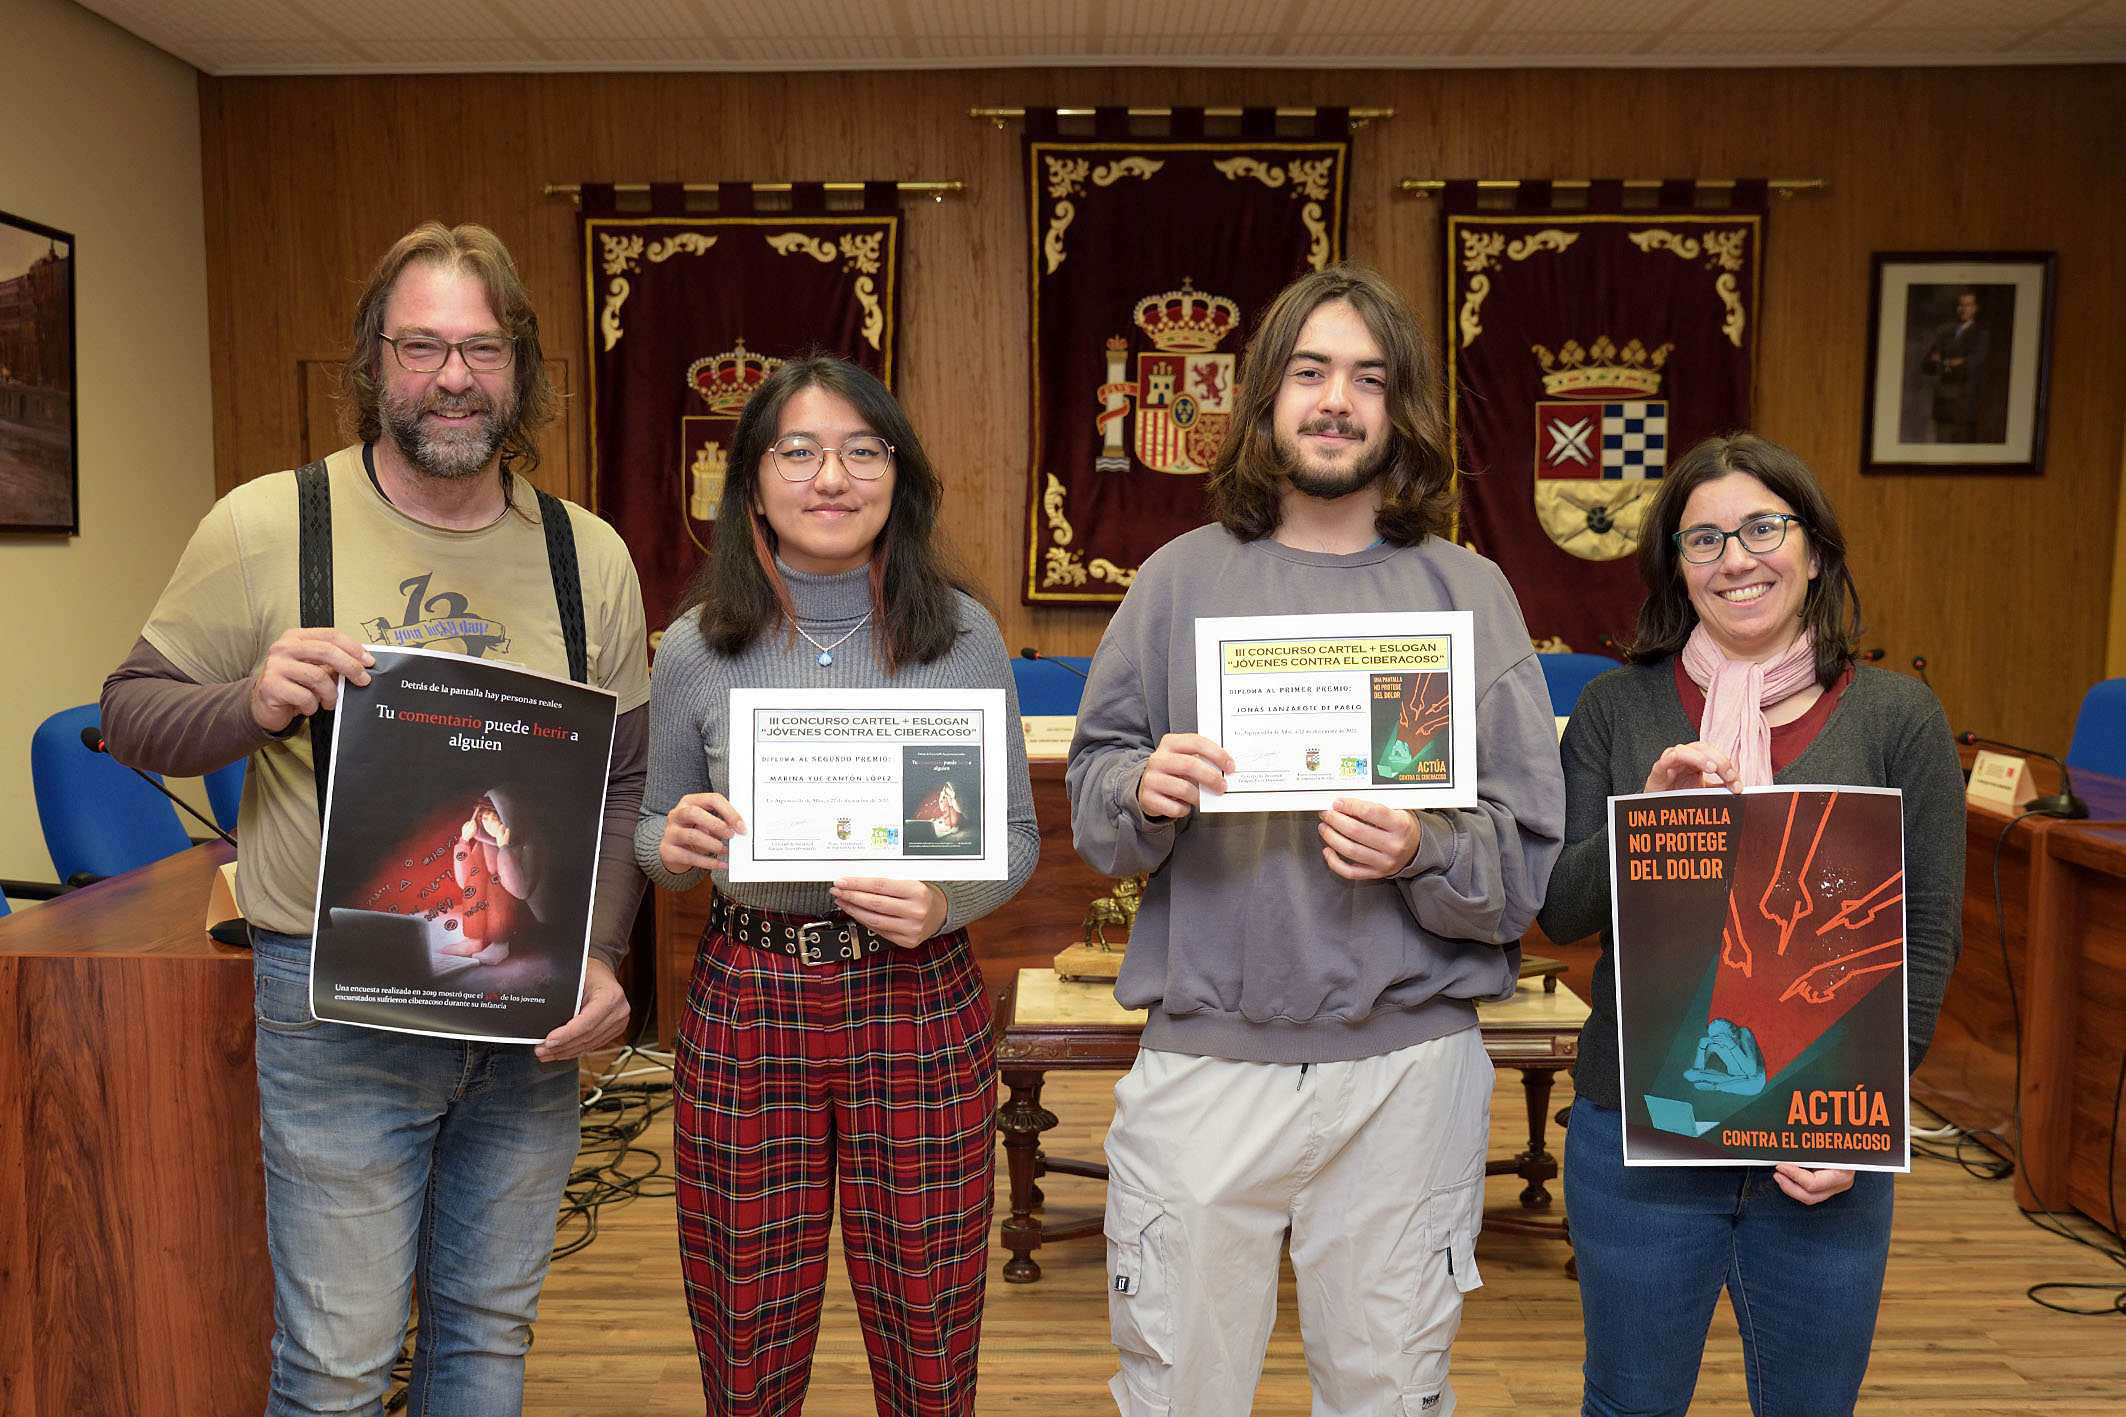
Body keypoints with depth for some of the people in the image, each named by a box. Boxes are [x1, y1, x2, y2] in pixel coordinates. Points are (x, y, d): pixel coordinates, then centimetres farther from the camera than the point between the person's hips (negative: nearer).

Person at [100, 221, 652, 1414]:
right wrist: (252, 705, -21)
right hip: (336, 1006, -2)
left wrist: (603, 959, -6)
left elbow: (627, 780, 6)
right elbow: (131, 714, 1)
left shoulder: (591, 555, 2)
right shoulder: (268, 526, -6)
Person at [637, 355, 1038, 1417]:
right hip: (744, 1007, 1)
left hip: (919, 1009, 0)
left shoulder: (963, 635, -1)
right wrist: (672, 846, -11)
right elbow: (650, 834, 12)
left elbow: (1016, 836, 4)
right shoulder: (695, 649, 1)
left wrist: (944, 903, -17)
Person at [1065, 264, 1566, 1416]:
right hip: (1201, 1053, 0)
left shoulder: (1467, 594, 2)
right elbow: (1088, 806, 4)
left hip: (1406, 1062, 0)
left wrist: (1423, 855, -21)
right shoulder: (1181, 580, 3)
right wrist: (1142, 790, -17)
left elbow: (1531, 857, -1)